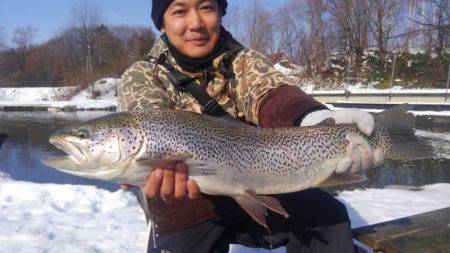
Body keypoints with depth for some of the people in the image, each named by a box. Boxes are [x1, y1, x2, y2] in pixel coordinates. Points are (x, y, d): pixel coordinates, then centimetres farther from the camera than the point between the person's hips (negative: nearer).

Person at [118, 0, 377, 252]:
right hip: (185, 210, 0)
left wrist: (311, 118, -46)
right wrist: (169, 164, -51)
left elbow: (270, 93, -23)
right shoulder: (142, 76, -5)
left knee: (328, 214, -15)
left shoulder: (243, 60, 0)